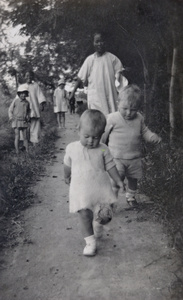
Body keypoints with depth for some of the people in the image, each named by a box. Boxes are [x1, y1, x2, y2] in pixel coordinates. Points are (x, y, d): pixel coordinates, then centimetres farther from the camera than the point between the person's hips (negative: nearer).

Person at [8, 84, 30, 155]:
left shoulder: (27, 102, 1)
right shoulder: (15, 101, -9)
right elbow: (10, 110, -1)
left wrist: (28, 117, 8)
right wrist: (11, 117, -11)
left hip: (24, 122, 4)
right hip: (16, 121, -4)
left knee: (25, 137, 7)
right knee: (17, 137, -5)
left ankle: (27, 151, 14)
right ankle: (17, 152, 3)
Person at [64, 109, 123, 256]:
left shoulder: (103, 150, -7)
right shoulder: (72, 148, -6)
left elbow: (110, 166, 3)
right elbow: (68, 165, 11)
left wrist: (118, 181, 3)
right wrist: (67, 177, 24)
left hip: (100, 188, 1)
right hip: (81, 190, -1)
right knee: (85, 215, -5)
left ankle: (97, 225, 40)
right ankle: (90, 242, 6)